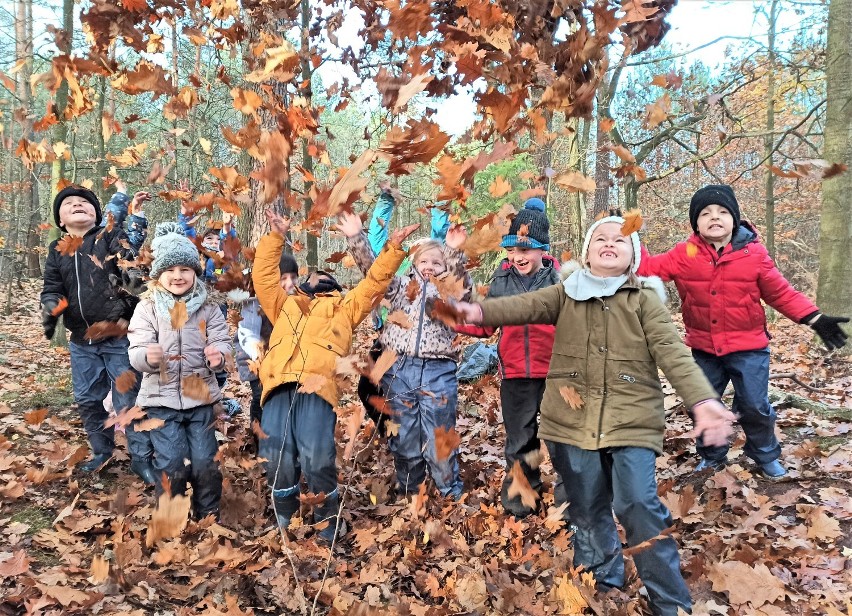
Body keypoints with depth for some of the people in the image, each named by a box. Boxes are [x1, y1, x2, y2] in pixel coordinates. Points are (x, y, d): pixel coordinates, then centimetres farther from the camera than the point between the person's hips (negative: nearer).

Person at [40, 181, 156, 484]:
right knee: (87, 399, 15)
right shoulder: (57, 251, 11)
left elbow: (131, 258, -15)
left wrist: (134, 271, -39)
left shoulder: (110, 237, -1)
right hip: (82, 341, 5)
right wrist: (50, 308, -12)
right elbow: (52, 287, 10)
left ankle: (141, 457, 11)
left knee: (129, 398, -1)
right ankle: (102, 450, 35)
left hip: (119, 336, -5)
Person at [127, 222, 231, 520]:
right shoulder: (147, 307, -2)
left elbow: (222, 341, -6)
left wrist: (218, 354, -31)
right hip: (161, 399, -1)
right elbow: (136, 352, -11)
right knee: (172, 465, -4)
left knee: (205, 462, 1)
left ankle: (209, 516, 23)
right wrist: (148, 356, -35)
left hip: (200, 397, 1)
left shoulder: (207, 308, 1)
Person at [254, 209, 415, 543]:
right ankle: (287, 524, 12)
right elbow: (263, 276, 31)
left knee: (317, 459, -15)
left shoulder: (345, 306, 32)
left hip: (318, 385, -2)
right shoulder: (285, 305, 37)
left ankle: (329, 525, 4)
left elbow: (373, 282, 28)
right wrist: (276, 236, 28)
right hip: (279, 386, 3)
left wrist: (393, 248, 23)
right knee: (277, 458, -8)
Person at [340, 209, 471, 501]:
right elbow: (371, 268, 5)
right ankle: (409, 495, 29)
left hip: (438, 371, -2)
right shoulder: (401, 285, 13)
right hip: (398, 369, 2)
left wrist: (455, 253, -31)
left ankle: (452, 496, 21)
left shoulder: (451, 290, 8)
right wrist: (356, 237, -10)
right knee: (404, 439, 12)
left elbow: (464, 282, -13)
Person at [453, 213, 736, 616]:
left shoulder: (644, 298, 3)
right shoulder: (566, 294, 7)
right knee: (586, 510, 14)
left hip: (632, 421, -2)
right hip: (574, 422, 2)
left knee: (638, 507, -7)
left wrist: (702, 401, -21)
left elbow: (672, 352, -7)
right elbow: (525, 306, -9)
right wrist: (481, 312, -28)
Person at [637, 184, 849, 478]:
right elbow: (649, 268, -10)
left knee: (755, 406, 8)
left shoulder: (754, 253, -7)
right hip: (703, 349, 2)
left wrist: (815, 318, -7)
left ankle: (767, 457, 34)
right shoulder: (684, 254, -5)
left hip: (748, 347, -1)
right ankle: (711, 455, 36)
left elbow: (782, 293, -1)